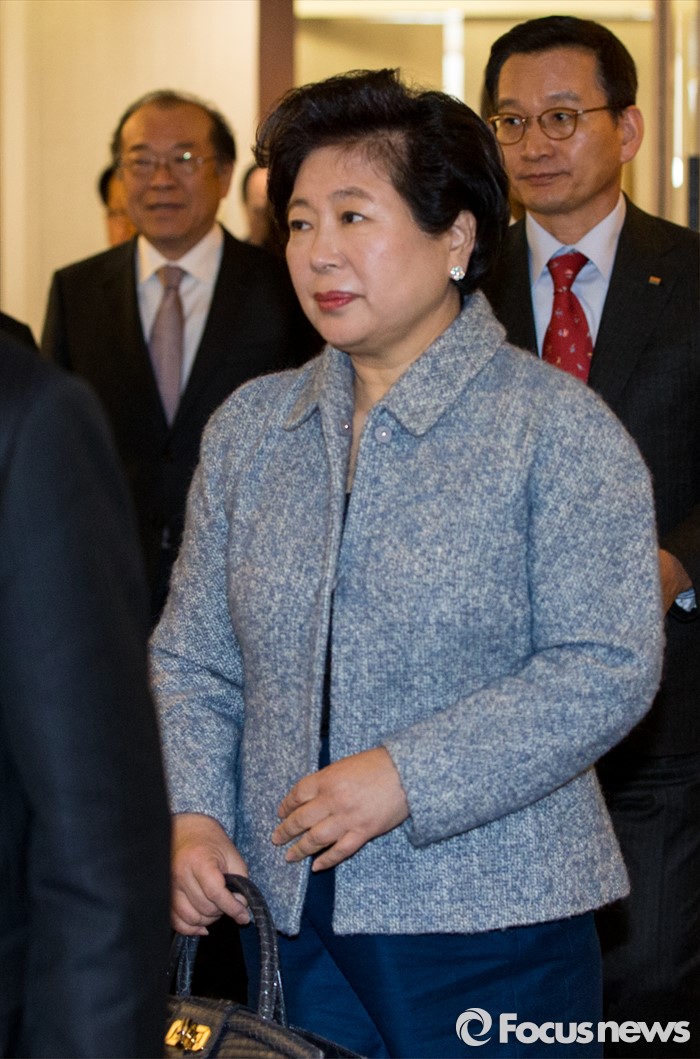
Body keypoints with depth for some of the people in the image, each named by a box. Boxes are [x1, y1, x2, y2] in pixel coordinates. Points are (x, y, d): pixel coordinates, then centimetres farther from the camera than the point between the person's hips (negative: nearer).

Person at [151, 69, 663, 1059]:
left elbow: (608, 669, -13)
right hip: (286, 910, 4)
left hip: (491, 923, -4)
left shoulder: (557, 428, -6)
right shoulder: (248, 428, 9)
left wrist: (406, 777, -19)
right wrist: (192, 815, -7)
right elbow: (192, 660, 10)